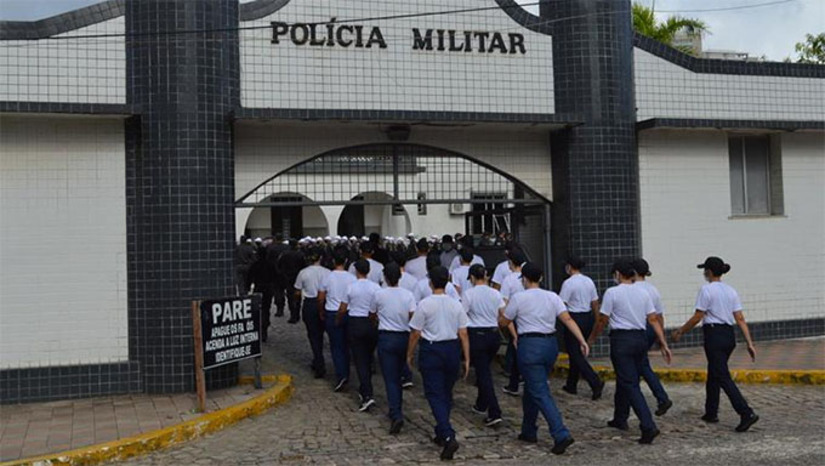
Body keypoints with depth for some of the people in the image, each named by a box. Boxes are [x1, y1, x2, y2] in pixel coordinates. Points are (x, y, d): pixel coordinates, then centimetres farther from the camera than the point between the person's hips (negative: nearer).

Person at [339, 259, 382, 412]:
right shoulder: (376, 287, -5)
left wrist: (338, 321, 17)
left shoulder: (351, 287, -8)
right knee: (368, 359, 18)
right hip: (372, 325, 2)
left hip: (355, 324, -2)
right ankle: (364, 390, 30)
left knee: (360, 360, -2)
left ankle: (367, 395, -13)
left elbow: (342, 309, -2)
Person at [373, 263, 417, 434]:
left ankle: (396, 415, -19)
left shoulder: (379, 294, -6)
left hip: (386, 338, -3)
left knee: (390, 379, -4)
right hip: (404, 337, 3)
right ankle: (396, 411, 29)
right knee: (398, 377, 18)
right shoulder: (408, 295, -3)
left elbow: (372, 315, 10)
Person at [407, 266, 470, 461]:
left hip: (431, 351, -4)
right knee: (446, 393, 17)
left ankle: (448, 436, -18)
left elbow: (415, 333, -7)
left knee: (435, 395, -3)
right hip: (452, 350, 4)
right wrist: (467, 359, 6)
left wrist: (409, 354, 6)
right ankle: (442, 433, 29)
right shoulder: (456, 304, -1)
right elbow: (463, 334, 0)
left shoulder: (424, 304, -11)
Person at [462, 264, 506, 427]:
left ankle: (494, 413, -10)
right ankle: (481, 405, 38)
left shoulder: (469, 294, -10)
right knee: (484, 370, 23)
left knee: (483, 373, -2)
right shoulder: (495, 294, 2)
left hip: (477, 335, -5)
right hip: (494, 334, 5)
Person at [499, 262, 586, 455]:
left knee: (540, 394, -6)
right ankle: (528, 431, 30)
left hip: (530, 347, -6)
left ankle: (561, 435, -17)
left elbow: (503, 322, 5)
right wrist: (582, 341, -7)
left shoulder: (518, 298, -7)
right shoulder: (552, 297, 6)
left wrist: (503, 310, 25)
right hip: (550, 344, 6)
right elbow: (568, 319, -5)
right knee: (531, 388, 21)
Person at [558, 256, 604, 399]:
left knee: (575, 354, -1)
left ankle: (595, 382, -15)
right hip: (588, 318, 8)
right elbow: (595, 304, 11)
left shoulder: (569, 283, -15)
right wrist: (596, 322, 19)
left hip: (574, 319, -8)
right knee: (576, 351, 18)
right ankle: (571, 386, 25)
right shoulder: (589, 281, 7)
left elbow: (561, 304, -17)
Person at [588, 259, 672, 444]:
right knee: (624, 381, 20)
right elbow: (654, 320, 4)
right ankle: (620, 419, 33)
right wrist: (664, 345, 6)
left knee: (630, 385, -6)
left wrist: (592, 338, 10)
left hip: (621, 340, -6)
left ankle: (649, 426, -16)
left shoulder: (612, 293, -9)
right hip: (640, 339, 6)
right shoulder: (643, 293, 7)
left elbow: (602, 320, -5)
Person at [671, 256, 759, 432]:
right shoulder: (731, 290, 9)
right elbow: (740, 319, 5)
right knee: (713, 375, 19)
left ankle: (746, 413, -18)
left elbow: (697, 318, -11)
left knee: (723, 378, -8)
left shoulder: (706, 289, -12)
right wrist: (749, 343, 4)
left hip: (714, 335, -8)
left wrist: (680, 332, 1)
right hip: (729, 336, 8)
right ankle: (711, 413, 27)